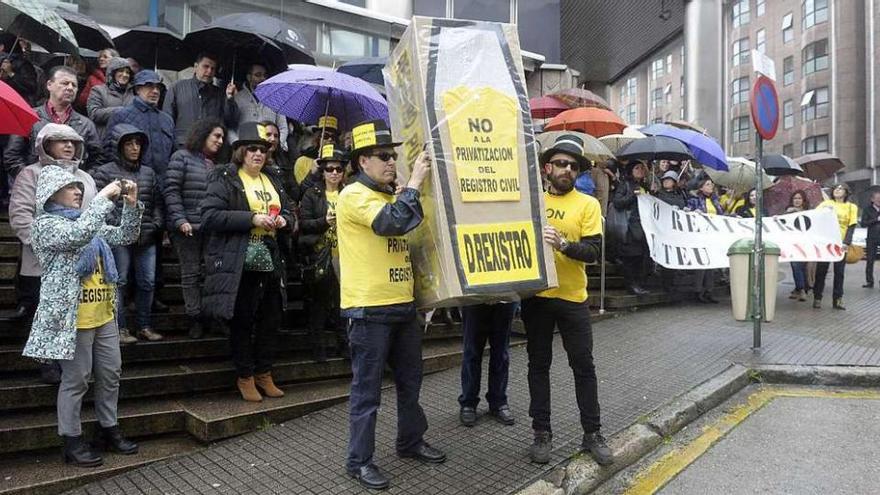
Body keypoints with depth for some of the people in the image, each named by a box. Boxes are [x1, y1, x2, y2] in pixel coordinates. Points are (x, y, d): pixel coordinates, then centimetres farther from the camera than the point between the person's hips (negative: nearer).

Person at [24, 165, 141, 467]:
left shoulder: (89, 221, 16)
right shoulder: (45, 224, -6)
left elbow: (125, 237, 13)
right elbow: (78, 235, -25)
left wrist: (131, 204, -1)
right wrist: (104, 197, -21)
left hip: (103, 315, 7)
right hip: (72, 317, -7)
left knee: (110, 374, 12)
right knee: (75, 380, 1)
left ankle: (109, 430, 25)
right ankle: (72, 442, 14)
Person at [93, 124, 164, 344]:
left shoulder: (149, 173, 15)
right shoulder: (105, 172, 1)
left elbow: (157, 202, 17)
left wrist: (156, 225, 3)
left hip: (146, 237, 4)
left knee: (147, 282, 6)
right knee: (119, 282, 0)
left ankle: (145, 326, 17)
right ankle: (120, 328, 8)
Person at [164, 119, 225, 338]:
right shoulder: (182, 157, 2)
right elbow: (171, 191, -5)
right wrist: (180, 220, -13)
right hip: (188, 227, -4)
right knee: (191, 272, 4)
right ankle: (195, 318, 11)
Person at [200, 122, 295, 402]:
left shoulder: (273, 179, 15)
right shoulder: (225, 178, -4)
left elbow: (289, 213, 21)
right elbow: (210, 216, -15)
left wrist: (284, 220, -4)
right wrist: (252, 219, -20)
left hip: (270, 262, 6)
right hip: (239, 264, -6)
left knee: (270, 319, 12)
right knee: (242, 321, 4)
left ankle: (264, 373, 28)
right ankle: (245, 377, 20)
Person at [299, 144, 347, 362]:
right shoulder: (312, 194, 4)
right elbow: (304, 223, -3)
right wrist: (324, 221, -17)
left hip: (344, 254, 2)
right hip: (320, 256, -2)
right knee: (319, 301, 1)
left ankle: (343, 342, 15)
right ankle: (317, 345, 12)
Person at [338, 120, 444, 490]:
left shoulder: (393, 196, 17)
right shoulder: (354, 195, -10)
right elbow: (393, 223, -25)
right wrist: (414, 182, -18)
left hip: (403, 304, 8)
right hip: (369, 309, -8)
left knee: (410, 382, 18)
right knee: (367, 389, 2)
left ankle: (411, 441, 35)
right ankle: (360, 461, 16)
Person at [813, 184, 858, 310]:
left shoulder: (852, 207, 8)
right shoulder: (826, 203, 8)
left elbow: (852, 226, 1)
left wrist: (847, 243, -12)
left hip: (840, 243, 1)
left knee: (839, 272, 3)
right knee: (821, 270, 1)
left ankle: (837, 299, 9)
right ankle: (817, 298, 6)